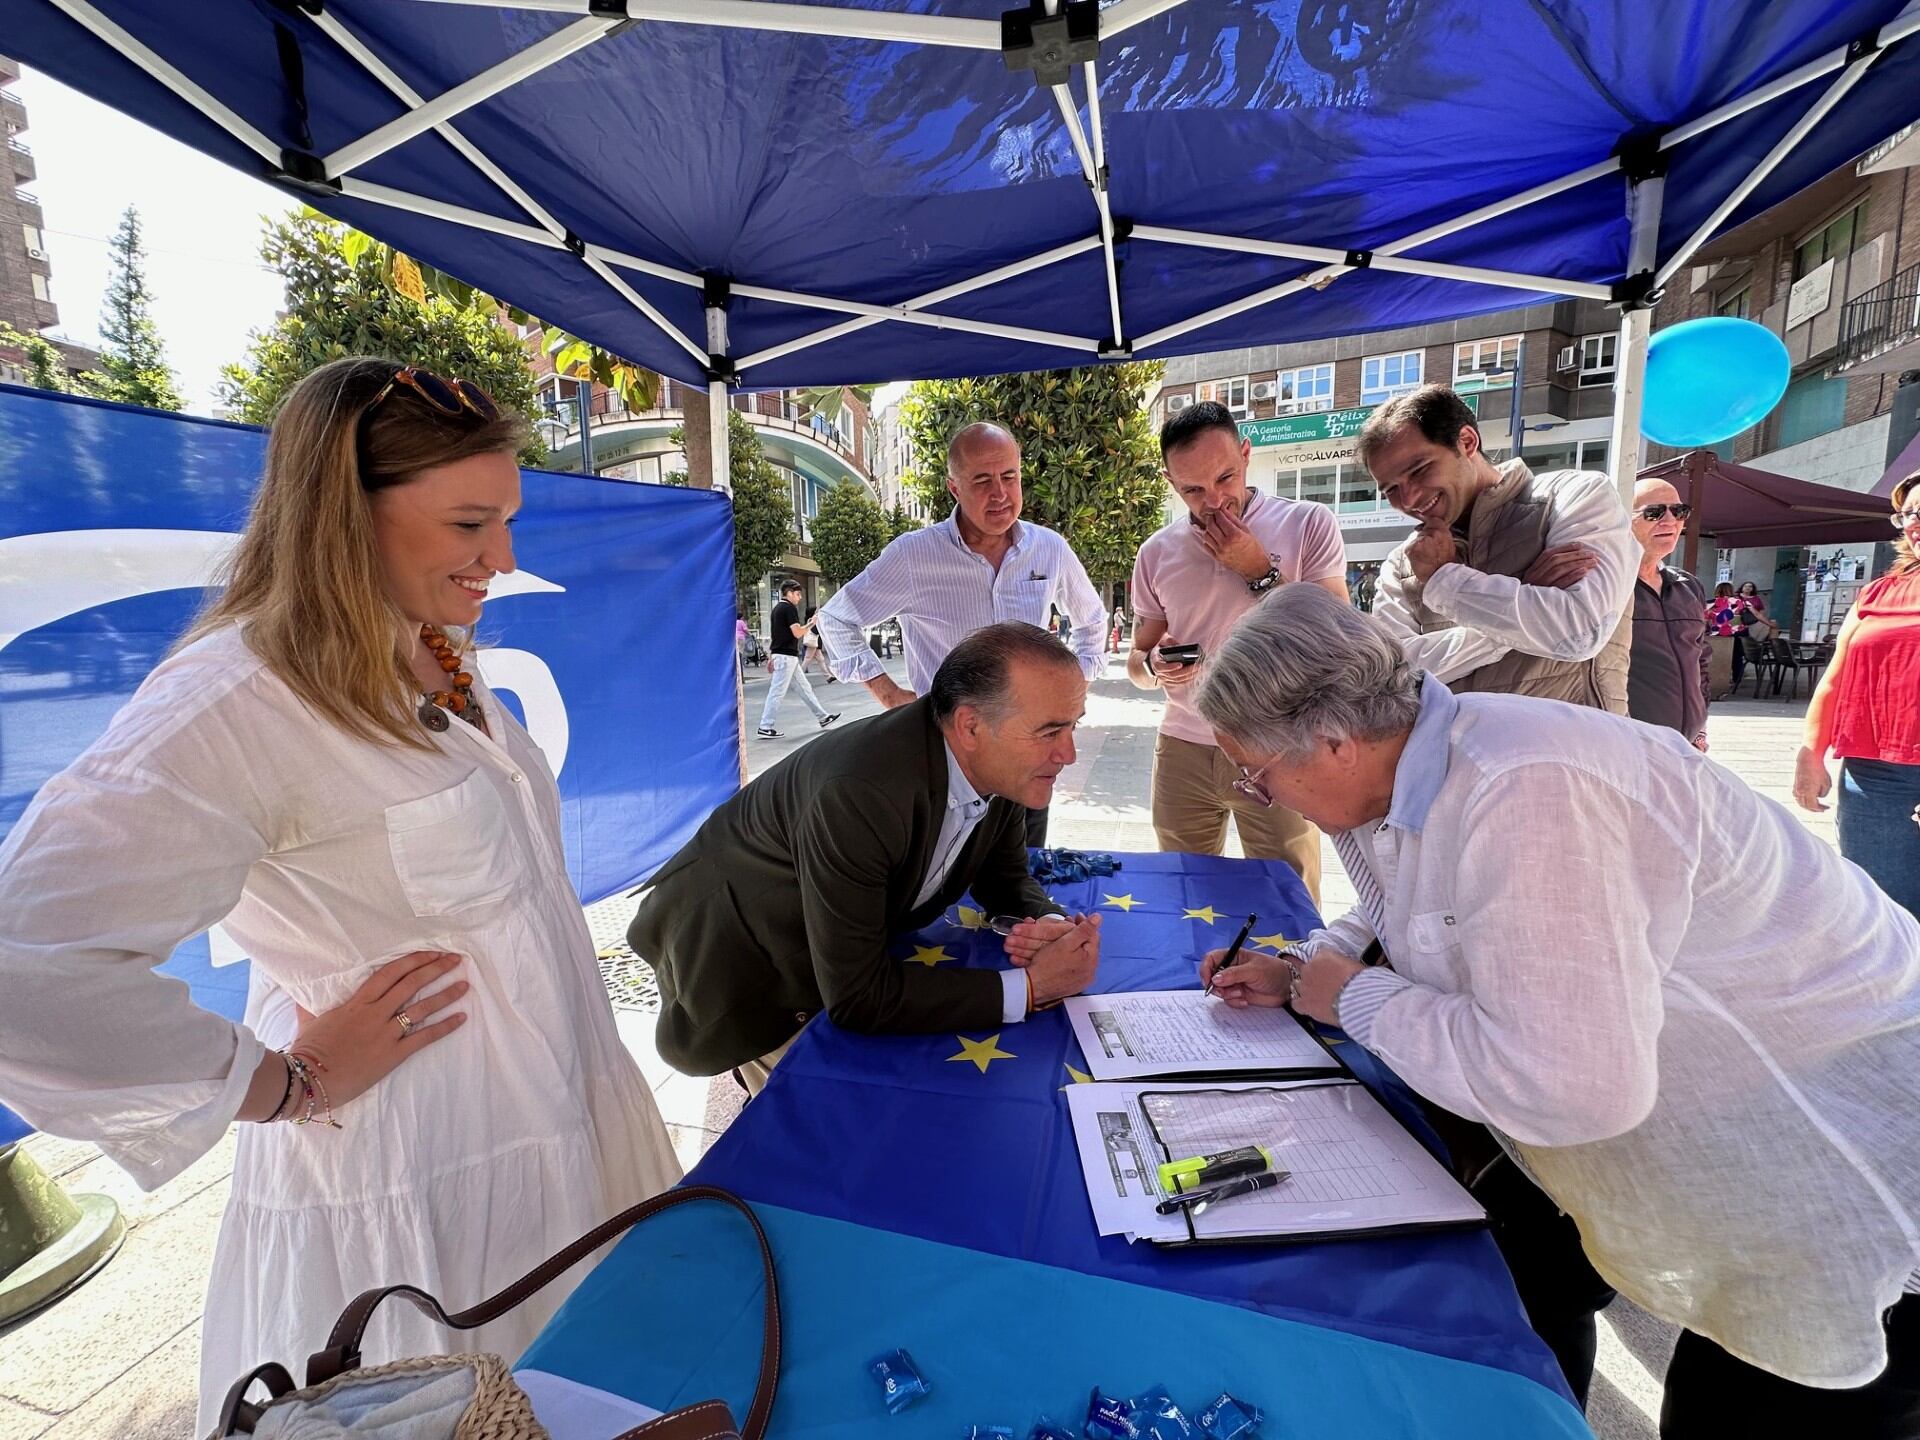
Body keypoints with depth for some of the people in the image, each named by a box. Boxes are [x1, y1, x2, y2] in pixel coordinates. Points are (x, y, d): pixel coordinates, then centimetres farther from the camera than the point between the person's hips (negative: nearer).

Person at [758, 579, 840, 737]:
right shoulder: (789, 608, -13)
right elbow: (797, 633, -20)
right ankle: (765, 728, -6)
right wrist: (811, 624, -5)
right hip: (786, 656, -10)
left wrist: (771, 656, 21)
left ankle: (823, 717, 19)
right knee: (777, 692, -8)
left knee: (804, 688, 13)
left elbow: (774, 634, 19)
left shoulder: (777, 608, 16)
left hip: (780, 654, 10)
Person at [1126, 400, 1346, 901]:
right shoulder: (1157, 553, 5)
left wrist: (1259, 572, -15)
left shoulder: (1309, 525, -3)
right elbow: (1137, 660, 12)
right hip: (1183, 751, 3)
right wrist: (1155, 666, -11)